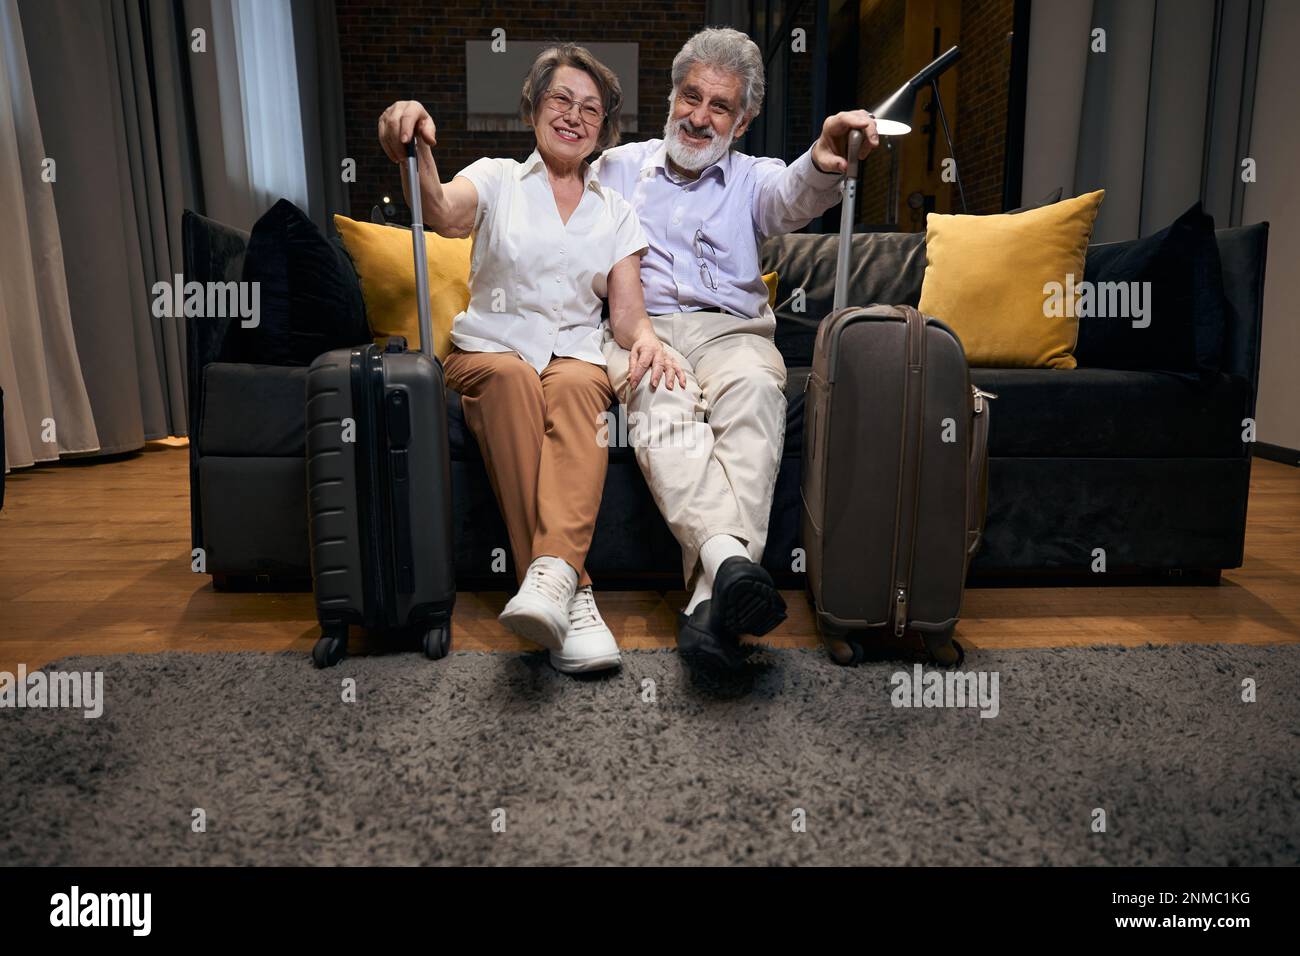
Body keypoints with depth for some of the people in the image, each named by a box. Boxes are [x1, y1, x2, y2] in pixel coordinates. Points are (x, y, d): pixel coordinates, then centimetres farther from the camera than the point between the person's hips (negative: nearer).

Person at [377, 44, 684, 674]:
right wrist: (418, 151, -34)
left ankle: (550, 572, -52)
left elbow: (627, 310, 7)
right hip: (490, 348, -1)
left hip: (575, 355, 1)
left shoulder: (615, 212, 17)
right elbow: (443, 214, -13)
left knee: (576, 386, -35)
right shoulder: (497, 180, 11)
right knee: (511, 378, -36)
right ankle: (572, 594, -41)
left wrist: (644, 338, -17)